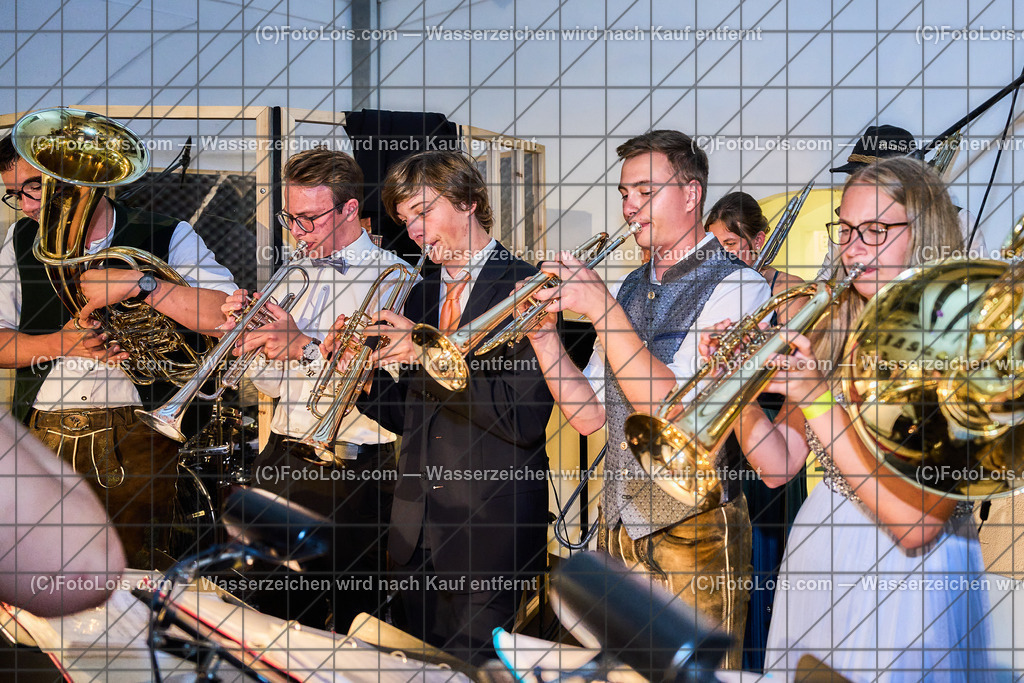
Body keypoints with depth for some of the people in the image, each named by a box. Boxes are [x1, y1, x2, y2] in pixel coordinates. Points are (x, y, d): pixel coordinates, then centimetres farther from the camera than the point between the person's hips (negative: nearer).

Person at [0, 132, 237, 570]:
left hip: (135, 438, -3)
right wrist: (60, 343, -7)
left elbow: (230, 317, -13)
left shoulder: (167, 238, 1)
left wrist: (137, 284, -19)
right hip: (45, 436, 3)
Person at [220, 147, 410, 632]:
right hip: (282, 463, 7)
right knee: (280, 614, 13)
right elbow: (276, 384, 16)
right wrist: (247, 338, -2)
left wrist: (305, 347, -24)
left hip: (352, 475, -6)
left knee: (352, 617, 1)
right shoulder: (296, 277, 15)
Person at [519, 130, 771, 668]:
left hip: (694, 531, -7)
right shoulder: (630, 288, 12)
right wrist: (542, 332, -6)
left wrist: (601, 308, -22)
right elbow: (590, 415, 8)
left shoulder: (737, 286, -11)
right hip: (619, 527, 7)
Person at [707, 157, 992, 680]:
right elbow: (776, 466, 3)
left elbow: (915, 522, -25)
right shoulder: (833, 332, 4)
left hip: (906, 584, -6)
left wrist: (818, 401, -27)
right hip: (812, 562, 6)